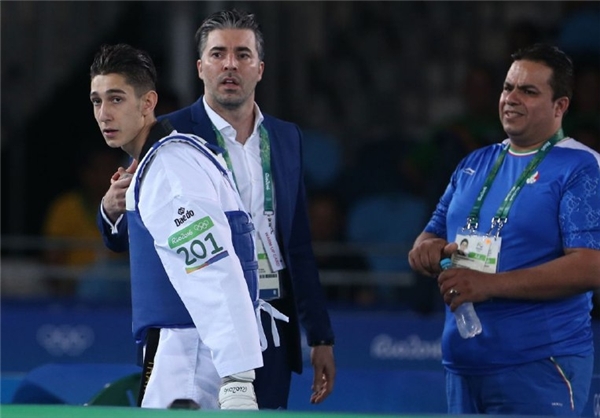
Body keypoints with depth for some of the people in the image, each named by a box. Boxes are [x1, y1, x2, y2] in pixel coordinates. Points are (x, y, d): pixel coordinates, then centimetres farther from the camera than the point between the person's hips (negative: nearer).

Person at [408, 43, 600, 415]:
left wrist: (491, 284, -22)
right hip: (464, 366, 7)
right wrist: (429, 250, -4)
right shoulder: (476, 165, 17)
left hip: (539, 368, -7)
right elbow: (432, 238, 23)